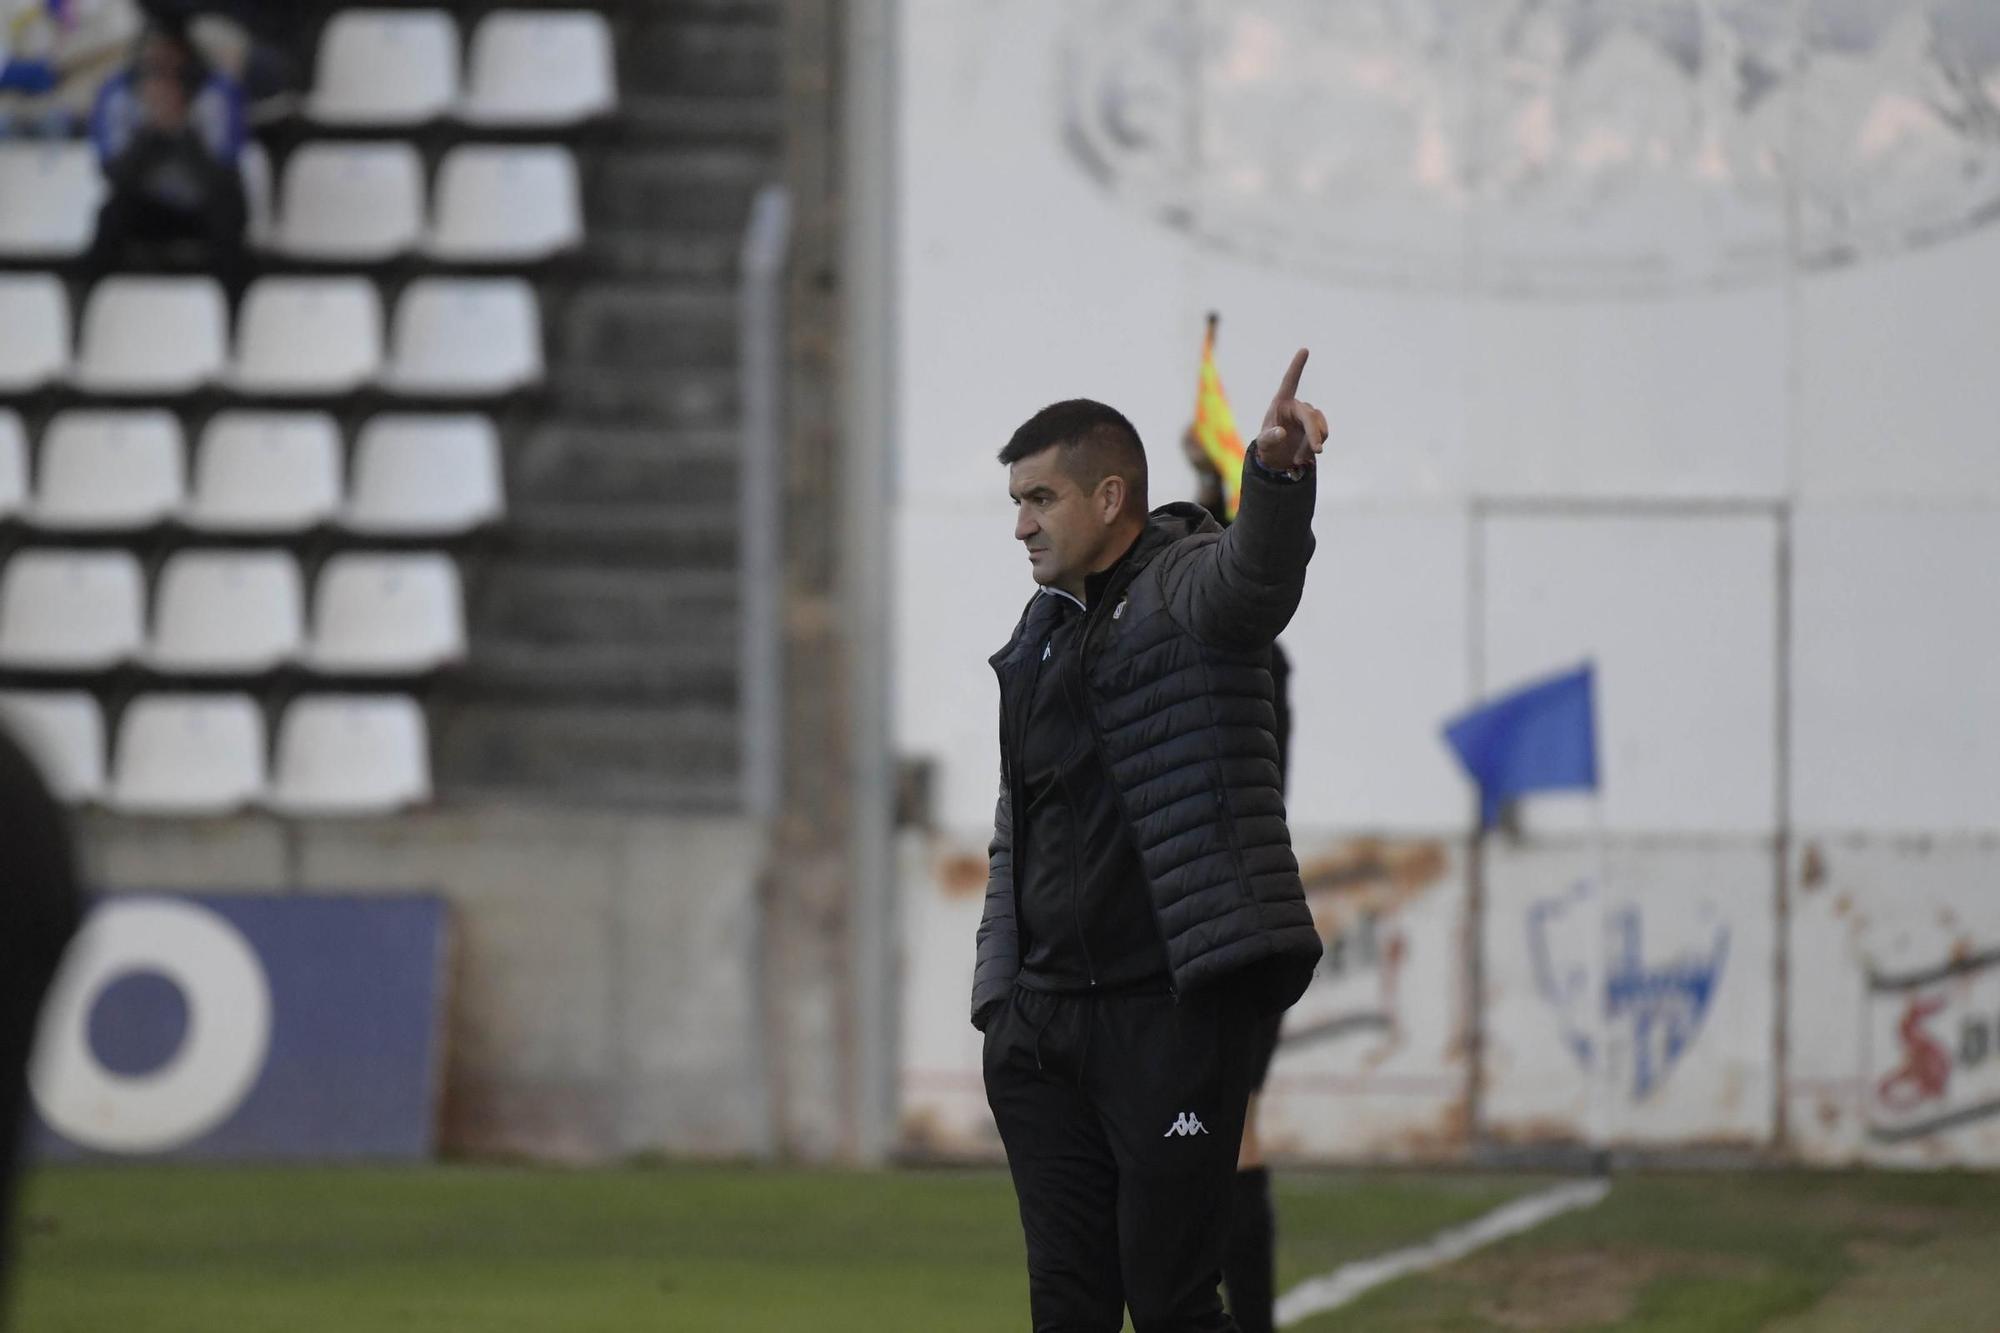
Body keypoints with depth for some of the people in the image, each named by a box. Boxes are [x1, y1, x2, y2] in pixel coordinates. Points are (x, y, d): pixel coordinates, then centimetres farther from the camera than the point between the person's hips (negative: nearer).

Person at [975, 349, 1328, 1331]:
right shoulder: (1042, 629, 18)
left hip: (1172, 1017, -7)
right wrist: (999, 994, 20)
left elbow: (1257, 574, -30)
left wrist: (1277, 475, -52)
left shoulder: (1187, 590, -5)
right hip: (1044, 1020, 7)